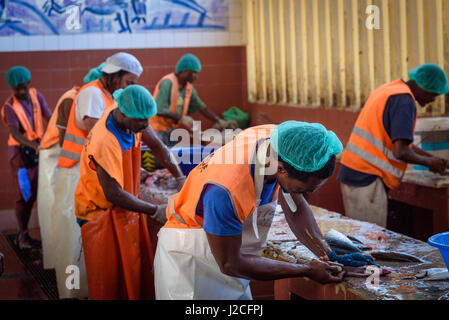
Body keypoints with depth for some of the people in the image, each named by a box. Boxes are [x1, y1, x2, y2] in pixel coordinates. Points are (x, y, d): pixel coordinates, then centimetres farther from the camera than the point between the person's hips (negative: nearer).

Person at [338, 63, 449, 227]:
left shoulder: (388, 89, 17)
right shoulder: (404, 100, -14)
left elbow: (398, 140, 25)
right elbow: (401, 152, -21)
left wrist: (432, 158, 22)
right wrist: (428, 162, -3)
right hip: (367, 177, -10)